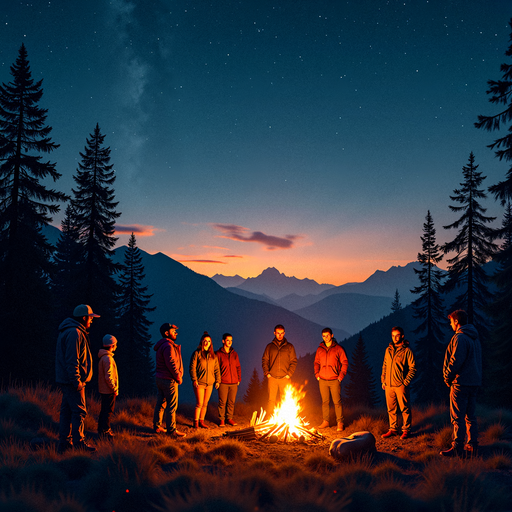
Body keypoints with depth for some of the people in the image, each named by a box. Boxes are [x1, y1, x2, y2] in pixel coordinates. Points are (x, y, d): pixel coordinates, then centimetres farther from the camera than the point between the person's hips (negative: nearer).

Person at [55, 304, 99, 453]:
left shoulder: (69, 331, 18)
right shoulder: (75, 333, -17)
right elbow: (72, 360, -22)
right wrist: (77, 381, -22)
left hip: (66, 380, 11)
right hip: (72, 380, -11)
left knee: (66, 411, 12)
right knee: (79, 412, -5)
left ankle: (64, 443, 17)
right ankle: (78, 443, -1)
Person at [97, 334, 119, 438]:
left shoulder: (103, 357, 13)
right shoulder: (107, 358, -19)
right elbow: (108, 377, -23)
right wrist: (114, 389, -16)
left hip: (104, 390, 10)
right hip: (108, 391, -10)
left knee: (104, 410, 17)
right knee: (108, 411, -3)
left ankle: (101, 429, 26)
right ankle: (105, 431, 2)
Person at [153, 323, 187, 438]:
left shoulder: (161, 346, 15)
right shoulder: (168, 346, -18)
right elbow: (171, 364, -22)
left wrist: (177, 376, 10)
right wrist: (178, 378, -12)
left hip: (160, 378, 10)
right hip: (168, 380, -10)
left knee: (160, 403, 15)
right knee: (172, 405, -4)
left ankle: (157, 427, 23)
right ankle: (171, 430, 0)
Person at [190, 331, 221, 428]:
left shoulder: (213, 355, 11)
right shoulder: (197, 353, -3)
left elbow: (217, 369, 14)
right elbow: (192, 367, -6)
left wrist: (217, 380, 7)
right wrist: (194, 380, -13)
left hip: (209, 383, 5)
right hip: (199, 383, -5)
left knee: (205, 404, 8)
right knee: (199, 403, -6)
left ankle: (201, 421, 18)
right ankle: (196, 422, 5)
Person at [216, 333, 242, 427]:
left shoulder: (234, 353, 12)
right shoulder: (218, 354, -1)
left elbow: (238, 367, 15)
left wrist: (239, 379, 8)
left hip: (234, 382, 4)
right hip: (223, 383, -4)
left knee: (231, 402, 7)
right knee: (222, 402, -1)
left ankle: (229, 418, 18)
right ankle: (222, 419, 10)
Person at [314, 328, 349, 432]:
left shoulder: (338, 348, -2)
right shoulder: (319, 349, 9)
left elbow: (345, 363, 0)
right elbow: (316, 363, 17)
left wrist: (341, 376, -7)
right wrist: (317, 374, 4)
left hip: (335, 380, -4)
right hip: (322, 380, 4)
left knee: (337, 402, -4)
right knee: (324, 402, 8)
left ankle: (340, 423, 1)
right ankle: (325, 421, 16)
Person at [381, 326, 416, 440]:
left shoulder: (407, 350, -4)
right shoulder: (388, 349, 13)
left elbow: (412, 367, -5)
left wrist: (406, 382, -11)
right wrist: (383, 380, 12)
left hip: (401, 385, -5)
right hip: (389, 385, 5)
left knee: (405, 408, 0)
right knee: (391, 409, 10)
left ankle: (406, 430, 9)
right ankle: (393, 429, 19)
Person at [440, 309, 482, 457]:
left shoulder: (460, 338, -14)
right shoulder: (475, 338, 16)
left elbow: (456, 361, -20)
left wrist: (448, 378, -7)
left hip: (461, 383, -9)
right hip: (474, 382, 9)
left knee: (457, 417, -4)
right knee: (470, 416, 13)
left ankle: (457, 448, -3)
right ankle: (472, 446, 16)